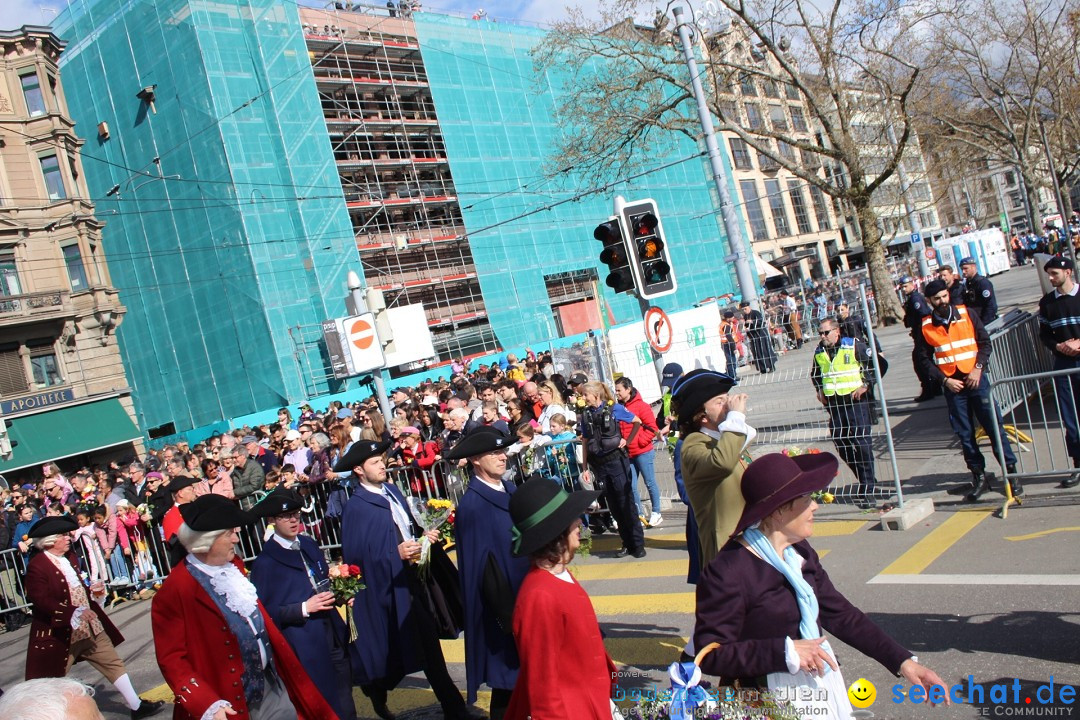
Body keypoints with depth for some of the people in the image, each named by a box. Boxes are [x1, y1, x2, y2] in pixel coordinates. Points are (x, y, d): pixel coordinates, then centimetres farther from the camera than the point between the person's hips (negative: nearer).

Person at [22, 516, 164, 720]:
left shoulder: (70, 558, 9)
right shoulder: (36, 566, -15)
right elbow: (41, 600, -25)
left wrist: (92, 590, 2)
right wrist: (75, 612, -33)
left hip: (90, 627, 8)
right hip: (58, 634, -8)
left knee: (114, 664, 9)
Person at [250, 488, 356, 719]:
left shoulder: (309, 545, 9)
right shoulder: (265, 563, -10)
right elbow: (263, 613, -11)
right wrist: (304, 609, -19)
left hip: (335, 638, 6)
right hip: (305, 648, -6)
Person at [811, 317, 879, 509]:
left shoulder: (854, 345, -7)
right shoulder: (819, 352, 10)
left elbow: (877, 363, -3)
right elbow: (814, 373, 28)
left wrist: (866, 385, -9)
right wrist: (819, 390, 14)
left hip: (856, 400, -6)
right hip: (833, 404, 6)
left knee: (862, 442, -8)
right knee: (841, 443, 5)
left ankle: (867, 489, -3)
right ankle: (867, 479, 23)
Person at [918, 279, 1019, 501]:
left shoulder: (967, 314, 1)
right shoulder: (926, 326, 0)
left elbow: (985, 342, 3)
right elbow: (925, 359, 2)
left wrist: (978, 367, -10)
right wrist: (944, 380, -8)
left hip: (975, 379, -1)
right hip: (952, 384, 1)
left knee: (994, 426, -1)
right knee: (965, 434, 5)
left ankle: (1011, 471, 9)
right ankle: (979, 476, 15)